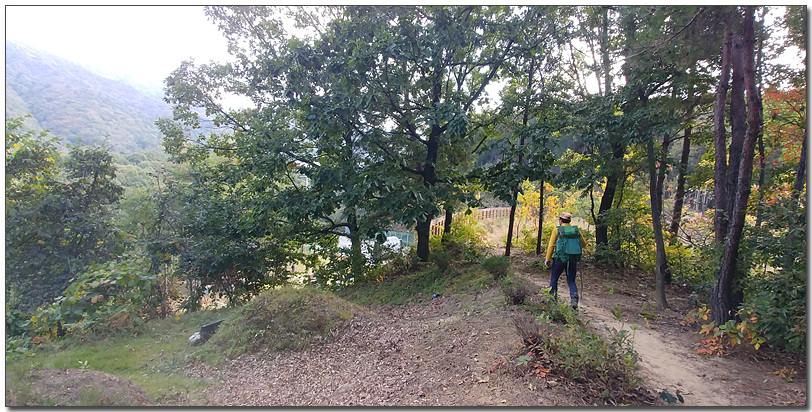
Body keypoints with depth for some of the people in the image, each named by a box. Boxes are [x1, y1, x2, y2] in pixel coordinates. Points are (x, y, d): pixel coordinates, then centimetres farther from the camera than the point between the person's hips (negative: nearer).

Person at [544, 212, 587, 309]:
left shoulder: (557, 230, -3)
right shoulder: (576, 230, 5)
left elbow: (551, 246, -6)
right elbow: (584, 244, 11)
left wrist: (547, 259, -1)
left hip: (560, 258, -3)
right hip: (573, 260, 3)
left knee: (554, 279, 14)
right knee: (571, 281, 12)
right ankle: (574, 299, -6)